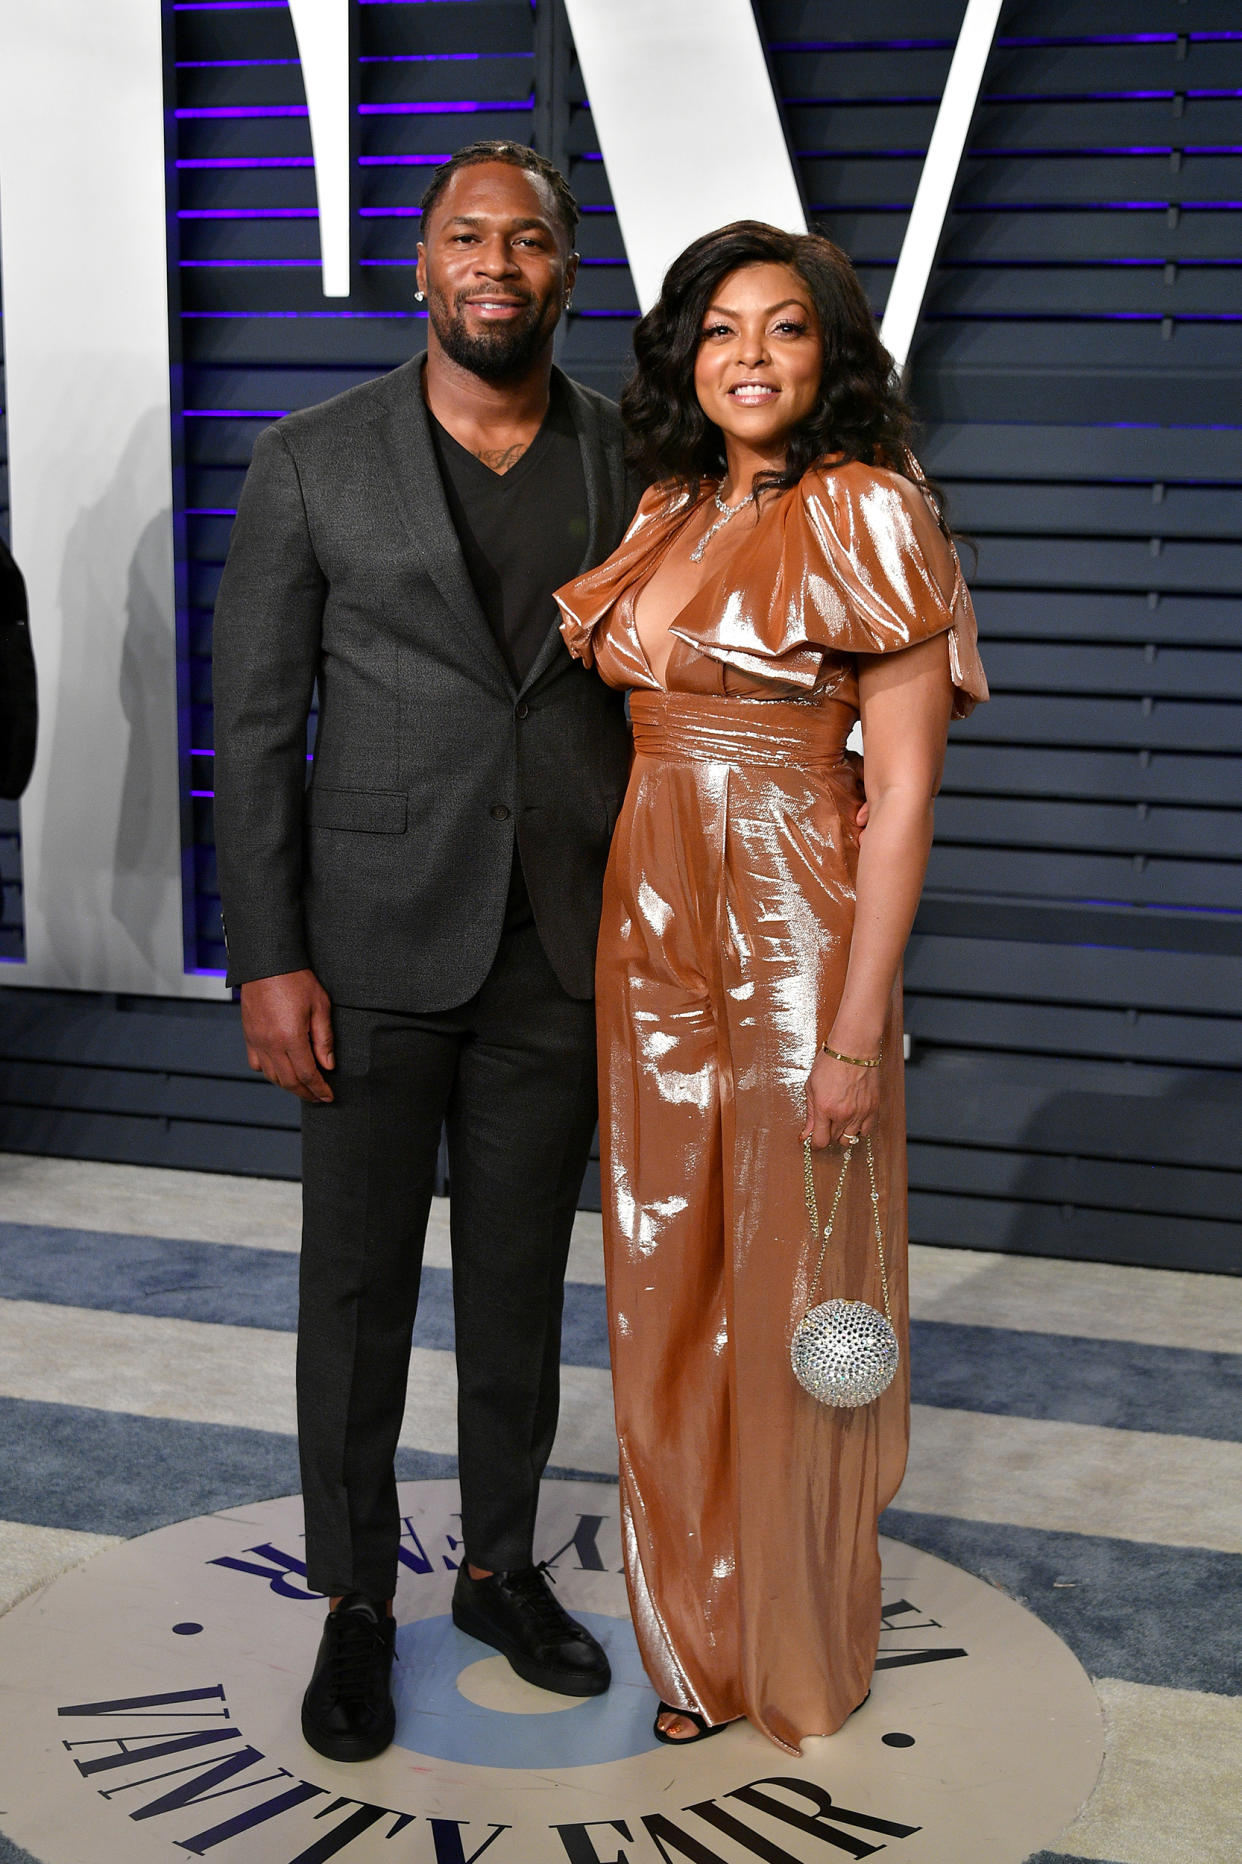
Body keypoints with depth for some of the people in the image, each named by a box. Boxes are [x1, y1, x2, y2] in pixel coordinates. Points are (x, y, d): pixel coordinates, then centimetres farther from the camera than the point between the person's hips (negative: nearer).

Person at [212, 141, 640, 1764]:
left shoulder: (633, 464, 3)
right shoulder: (313, 462, -2)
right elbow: (256, 721, -3)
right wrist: (267, 961, -8)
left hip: (560, 958, 2)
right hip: (375, 954, -2)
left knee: (522, 1283, 14)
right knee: (357, 1288, 8)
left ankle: (501, 1566, 34)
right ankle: (355, 1600, 27)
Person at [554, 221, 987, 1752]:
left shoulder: (868, 517, -9)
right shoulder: (664, 518, 10)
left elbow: (906, 787, -12)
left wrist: (858, 1029, -16)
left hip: (794, 936, -6)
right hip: (653, 933, 6)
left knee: (788, 1293, 6)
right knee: (667, 1282, 13)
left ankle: (797, 1652, 28)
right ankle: (697, 1628, 32)